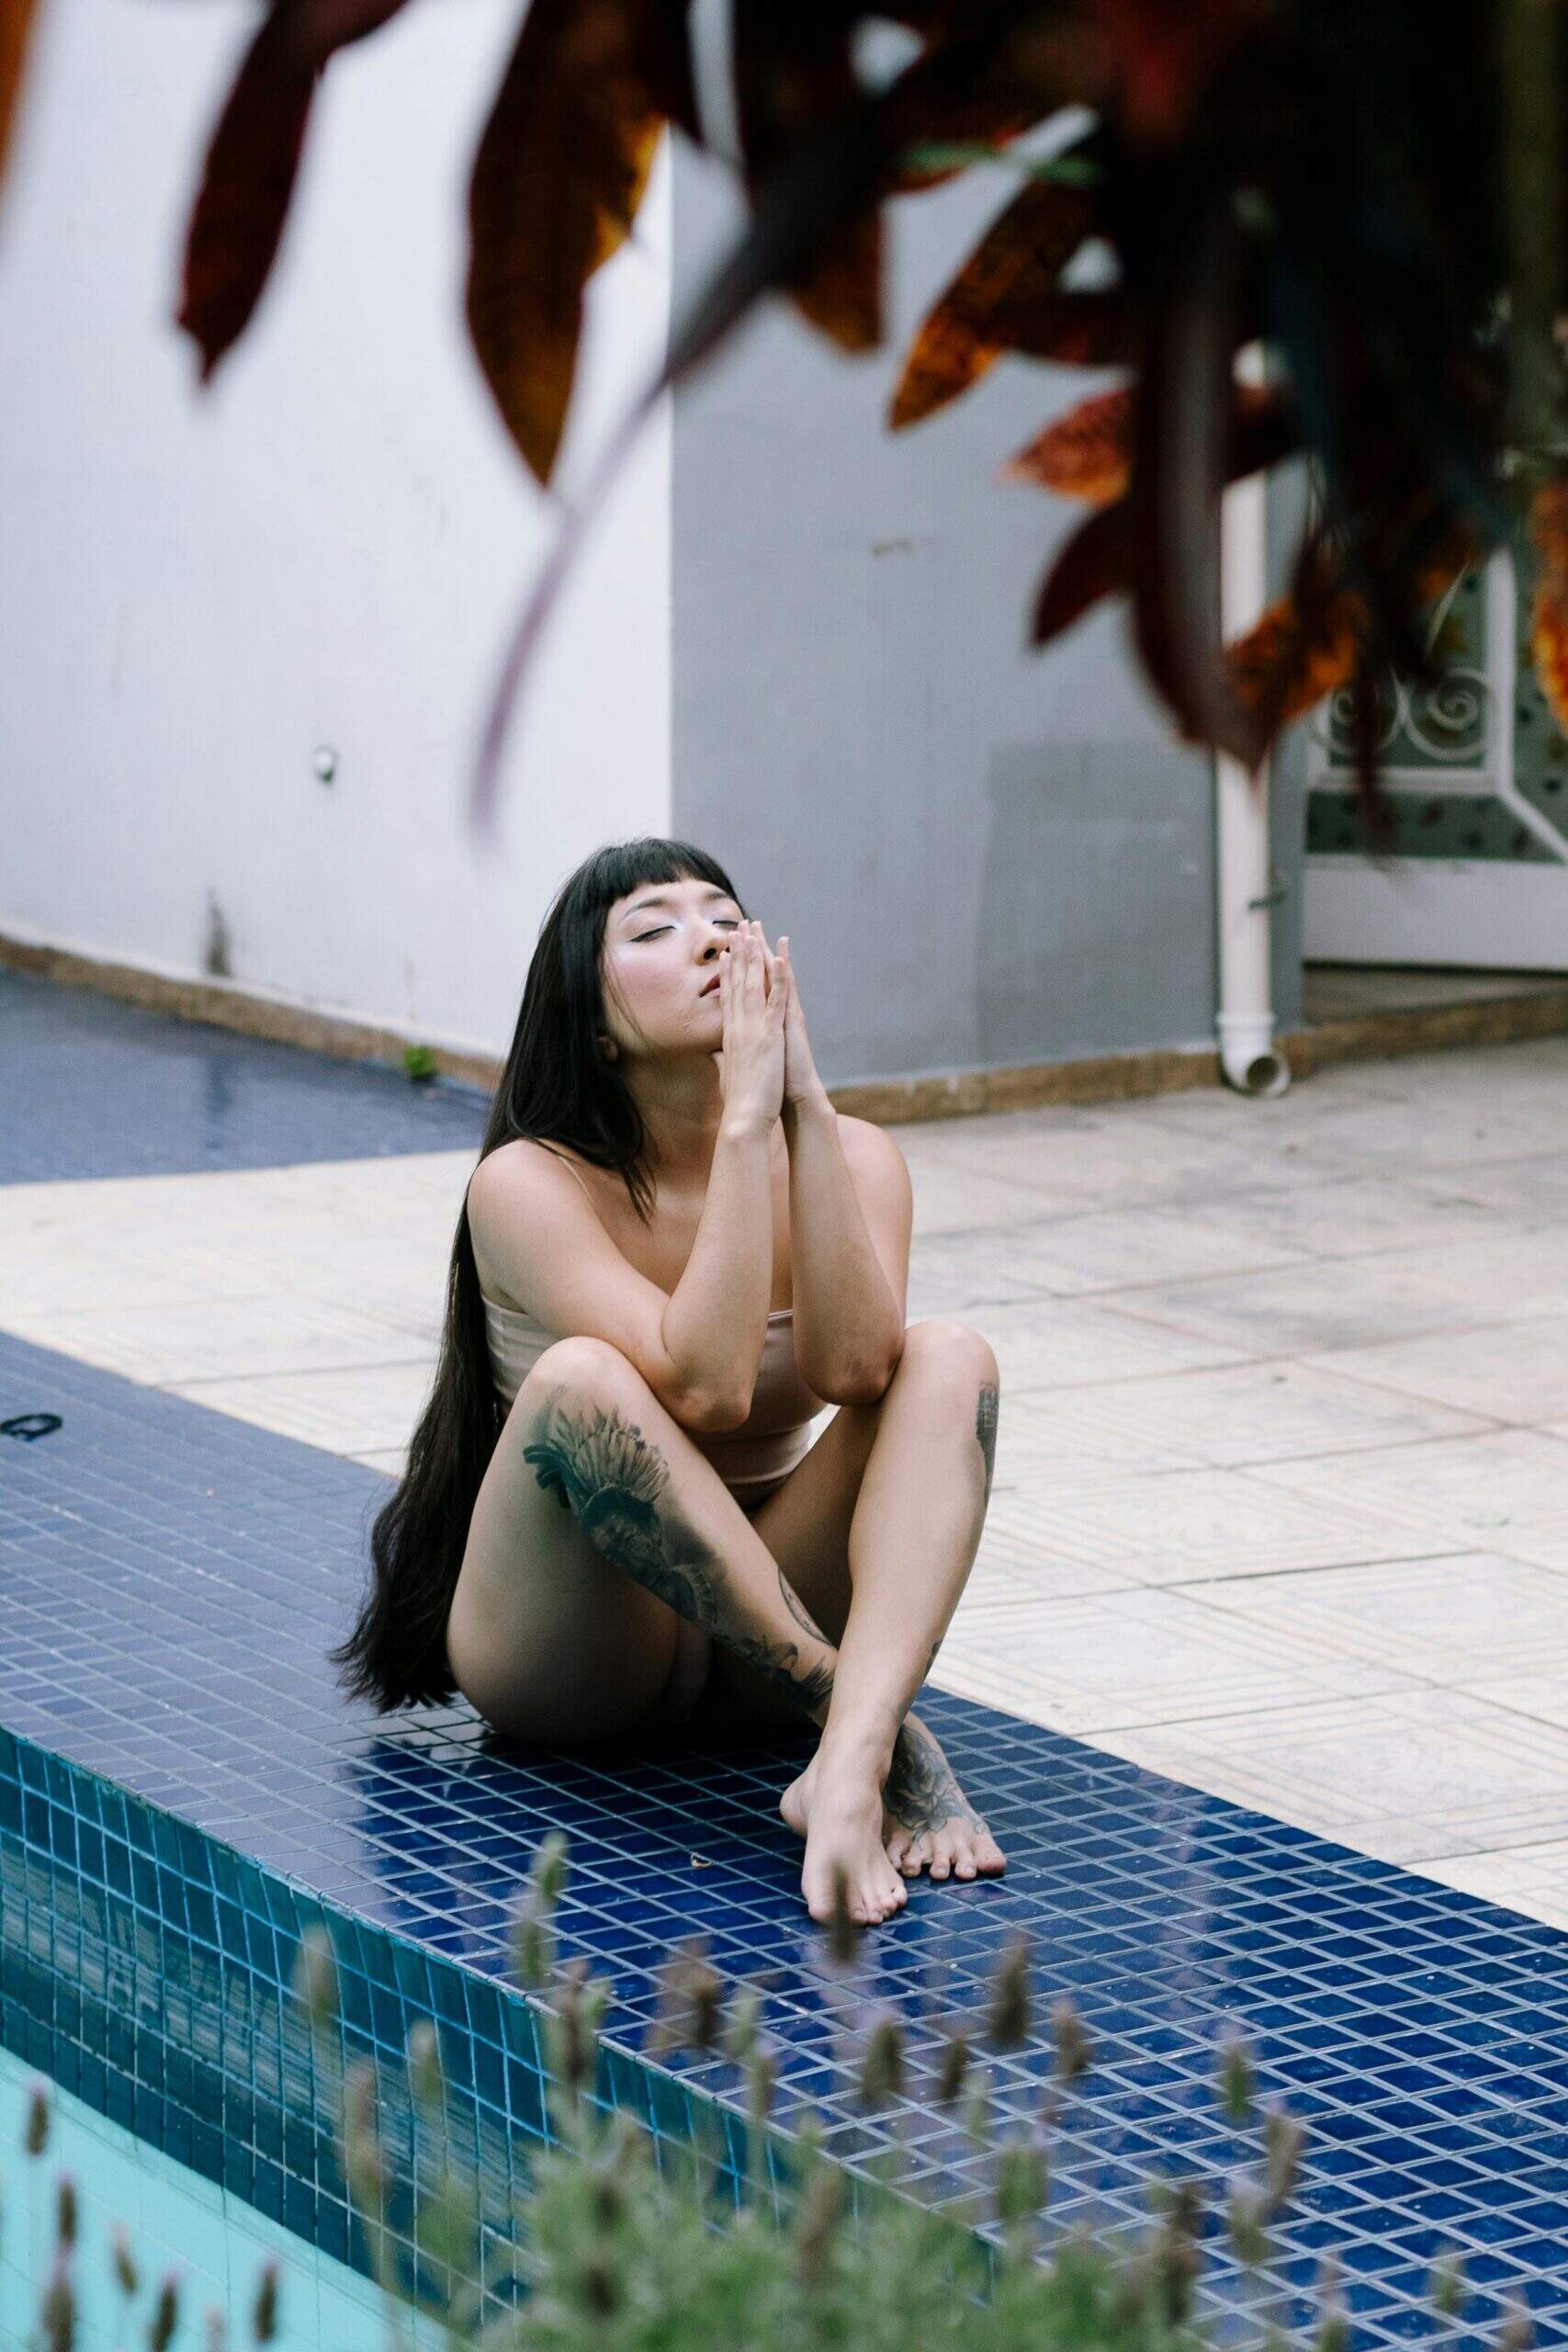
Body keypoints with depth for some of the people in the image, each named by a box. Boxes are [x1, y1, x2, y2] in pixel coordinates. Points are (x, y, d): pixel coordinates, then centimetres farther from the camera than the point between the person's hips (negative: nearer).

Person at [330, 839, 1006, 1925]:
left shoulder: (852, 1156, -2)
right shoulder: (532, 1184, -13)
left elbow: (853, 1366, -23)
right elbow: (702, 1386, -28)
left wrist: (805, 1104, -25)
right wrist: (745, 1120, -27)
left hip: (764, 1611, 4)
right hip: (561, 1658, -3)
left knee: (949, 1358, -21)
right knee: (580, 1379, -33)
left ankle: (850, 1764, -45)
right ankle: (886, 1729, -34)